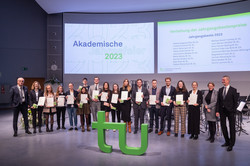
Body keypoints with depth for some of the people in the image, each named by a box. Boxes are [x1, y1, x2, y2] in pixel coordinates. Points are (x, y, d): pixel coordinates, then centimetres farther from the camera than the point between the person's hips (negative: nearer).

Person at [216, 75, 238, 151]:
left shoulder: (233, 90, -4)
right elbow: (218, 101, 7)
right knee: (223, 127, 10)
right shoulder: (220, 90, 8)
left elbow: (235, 102, -6)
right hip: (222, 111, 5)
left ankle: (231, 144, 13)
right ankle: (227, 141, 26)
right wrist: (217, 111, 1)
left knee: (232, 128, 4)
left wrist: (234, 112, -11)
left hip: (230, 111, -5)